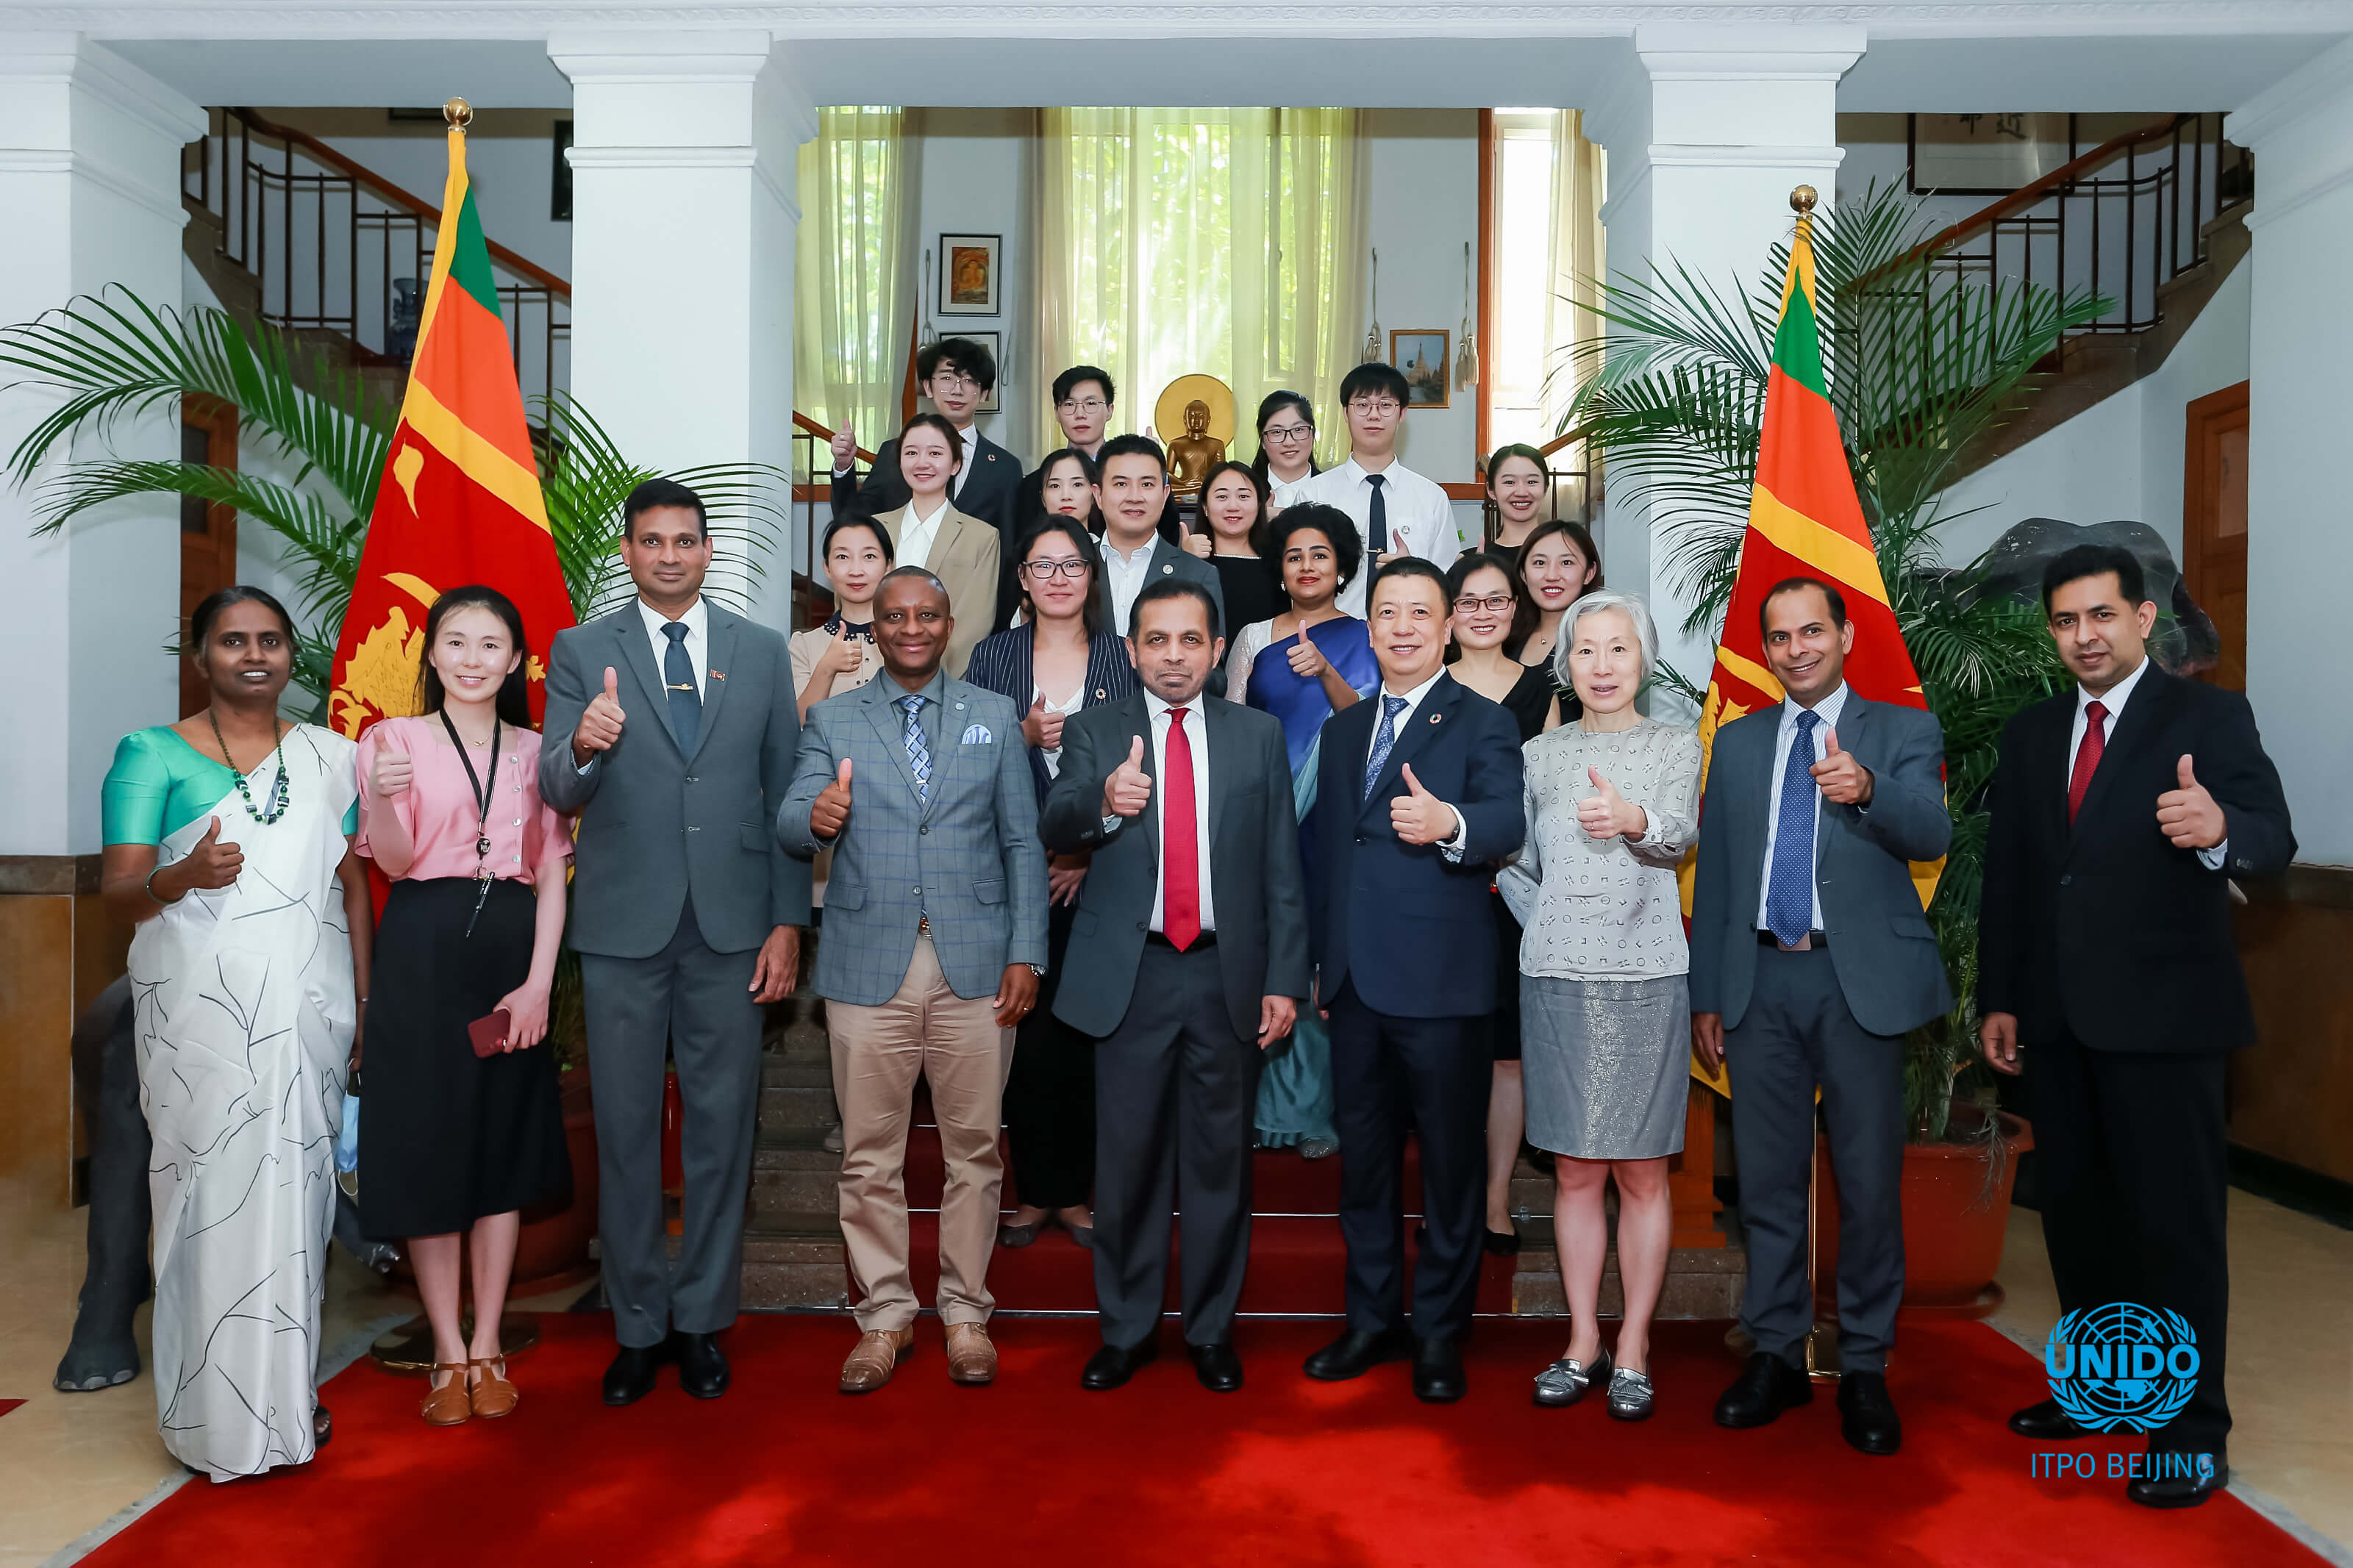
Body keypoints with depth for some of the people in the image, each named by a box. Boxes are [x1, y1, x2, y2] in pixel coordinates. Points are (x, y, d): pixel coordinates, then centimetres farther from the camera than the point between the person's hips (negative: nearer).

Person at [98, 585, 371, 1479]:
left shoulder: (329, 757, 11)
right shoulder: (153, 755, 3)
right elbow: (118, 896, -2)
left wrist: (363, 1002, 5)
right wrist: (183, 876, -24)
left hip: (305, 1010, 2)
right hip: (202, 1012, -2)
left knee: (295, 1187, 5)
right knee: (213, 1192, -2)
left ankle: (288, 1387, 18)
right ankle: (217, 1412, 10)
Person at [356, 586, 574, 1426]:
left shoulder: (536, 751, 9)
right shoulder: (393, 740, 3)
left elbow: (552, 876, 5)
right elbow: (393, 860, -7)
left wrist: (538, 983, -7)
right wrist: (380, 796, -28)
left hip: (512, 954, 2)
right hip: (424, 954, -2)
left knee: (504, 1146, 6)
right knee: (428, 1143, 1)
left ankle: (488, 1347, 17)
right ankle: (449, 1353, 14)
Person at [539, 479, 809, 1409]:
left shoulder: (762, 652, 7)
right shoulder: (581, 652, 3)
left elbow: (784, 793, 6)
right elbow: (556, 792, -5)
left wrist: (788, 922, 0)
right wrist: (583, 749, -29)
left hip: (730, 924, 1)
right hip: (623, 924, -1)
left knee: (721, 1127, 8)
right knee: (625, 1130, 8)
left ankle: (702, 1318, 23)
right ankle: (637, 1325, 23)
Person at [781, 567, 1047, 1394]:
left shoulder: (995, 716, 10)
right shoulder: (833, 719, 9)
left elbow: (1023, 842, 7)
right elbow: (790, 824, -1)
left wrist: (1026, 952, -2)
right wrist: (816, 818, -26)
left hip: (975, 962, 0)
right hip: (868, 962, 0)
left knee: (974, 1146, 6)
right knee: (869, 1154, 5)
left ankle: (965, 1311, 21)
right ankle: (884, 1315, 20)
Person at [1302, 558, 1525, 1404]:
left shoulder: (1482, 723, -1)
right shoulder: (1342, 729, 17)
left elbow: (1507, 821, -18)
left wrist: (1449, 823, -40)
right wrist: (1320, 962, 19)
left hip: (1439, 981, -5)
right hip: (1355, 980, 6)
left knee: (1450, 1162, 4)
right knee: (1362, 1156, 14)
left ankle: (1440, 1331, 19)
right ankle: (1374, 1318, 28)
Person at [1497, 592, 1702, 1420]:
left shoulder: (1675, 746, 2)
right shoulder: (1539, 753, 9)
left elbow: (1680, 834, -16)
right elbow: (1515, 864, 16)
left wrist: (1634, 819, -37)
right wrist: (1554, 927, 3)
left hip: (1646, 979, -2)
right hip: (1555, 980, 2)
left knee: (1641, 1171, 3)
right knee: (1575, 1169, 7)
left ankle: (1632, 1349, 15)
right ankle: (1583, 1342, 18)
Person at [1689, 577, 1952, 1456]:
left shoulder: (1903, 732, 3)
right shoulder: (1738, 743, 13)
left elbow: (1931, 836, -15)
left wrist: (1867, 789, -36)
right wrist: (1705, 996, 9)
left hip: (1861, 980, -3)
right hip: (1760, 980, 3)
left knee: (1869, 1180, 3)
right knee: (1767, 1178, 9)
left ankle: (1865, 1369, 17)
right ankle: (1776, 1355, 22)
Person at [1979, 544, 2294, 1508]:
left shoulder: (2209, 717, -4)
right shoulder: (2030, 735, 11)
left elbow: (2274, 841, -16)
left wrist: (2221, 830, -39)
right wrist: (1998, 998, 9)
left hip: (2161, 1017, -5)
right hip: (2056, 1020, 6)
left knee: (2176, 1220, 0)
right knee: (2076, 1211, 15)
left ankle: (2193, 1432, 13)